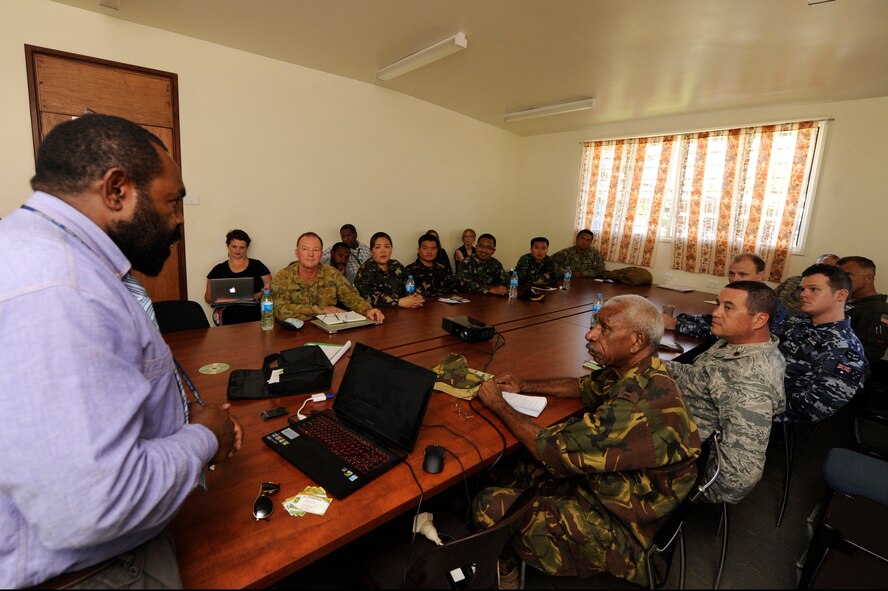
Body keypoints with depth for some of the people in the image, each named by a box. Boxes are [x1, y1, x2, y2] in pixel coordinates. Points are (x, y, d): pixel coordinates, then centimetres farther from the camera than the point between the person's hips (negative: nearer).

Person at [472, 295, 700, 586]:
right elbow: (584, 386, 14)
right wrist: (524, 385, 2)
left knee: (490, 506, -17)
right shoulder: (637, 374, -5)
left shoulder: (639, 407, -35)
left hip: (618, 530, -9)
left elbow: (550, 448, -29)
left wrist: (498, 404, -15)